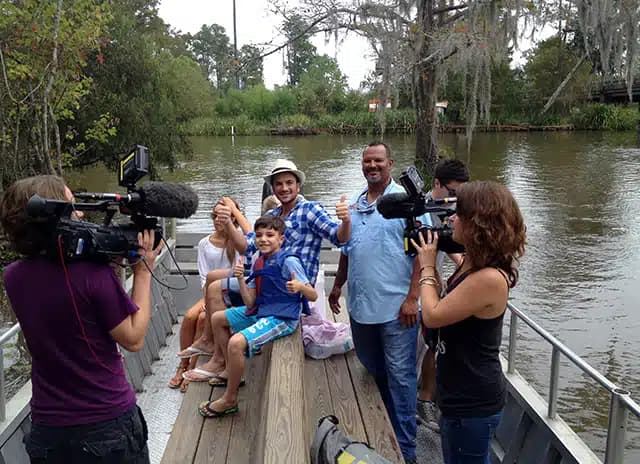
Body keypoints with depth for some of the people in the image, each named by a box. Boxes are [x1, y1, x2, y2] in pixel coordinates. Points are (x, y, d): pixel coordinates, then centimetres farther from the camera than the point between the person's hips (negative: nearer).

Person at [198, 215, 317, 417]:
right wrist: (240, 279, -13)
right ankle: (231, 371, 29)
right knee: (217, 319, 19)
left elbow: (313, 296, -16)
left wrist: (300, 287, -37)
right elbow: (250, 302, 1)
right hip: (260, 311, 9)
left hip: (281, 317, -9)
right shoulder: (259, 263, 6)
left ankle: (229, 400, -6)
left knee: (236, 343, -28)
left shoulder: (289, 261, -16)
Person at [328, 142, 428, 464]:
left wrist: (412, 297, -18)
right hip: (359, 306, 6)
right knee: (370, 370, 18)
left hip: (396, 307, -6)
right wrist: (337, 286, 21)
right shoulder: (354, 205, 12)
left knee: (399, 376, 2)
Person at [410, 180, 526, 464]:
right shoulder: (474, 264, 2)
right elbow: (443, 305, 8)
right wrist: (429, 261, 2)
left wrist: (427, 267, -10)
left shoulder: (490, 278, -29)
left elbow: (432, 316, -22)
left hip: (473, 403, -9)